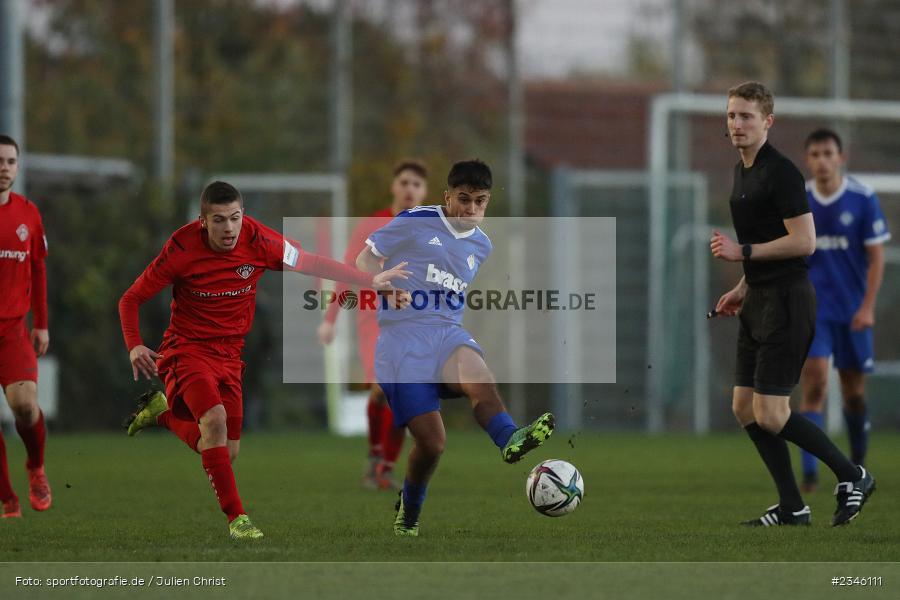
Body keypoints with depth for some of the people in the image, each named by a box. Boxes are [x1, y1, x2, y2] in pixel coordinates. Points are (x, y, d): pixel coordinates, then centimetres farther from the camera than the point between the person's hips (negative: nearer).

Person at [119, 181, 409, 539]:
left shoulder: (257, 241, -13)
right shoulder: (182, 249, -19)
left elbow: (312, 264, 2)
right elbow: (131, 299, -9)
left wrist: (371, 280, -1)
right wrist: (135, 346, -24)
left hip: (229, 355, 4)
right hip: (187, 349, -4)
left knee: (226, 452, 4)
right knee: (215, 418, -30)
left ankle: (162, 412, 30)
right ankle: (235, 517, -21)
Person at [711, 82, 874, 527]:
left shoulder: (780, 172, -15)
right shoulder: (742, 171, 14)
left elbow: (804, 241, -20)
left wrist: (743, 252, -18)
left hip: (786, 302, -10)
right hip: (759, 301, 10)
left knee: (770, 415, -11)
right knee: (744, 408, 7)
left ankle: (852, 477, 2)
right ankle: (791, 509, 12)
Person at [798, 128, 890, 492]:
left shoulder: (863, 199, -5)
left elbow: (876, 256, -3)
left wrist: (867, 307, -11)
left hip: (852, 311, 0)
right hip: (812, 309, 0)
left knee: (854, 391, 8)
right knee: (814, 383, -15)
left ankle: (857, 463, 29)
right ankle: (810, 472, -18)